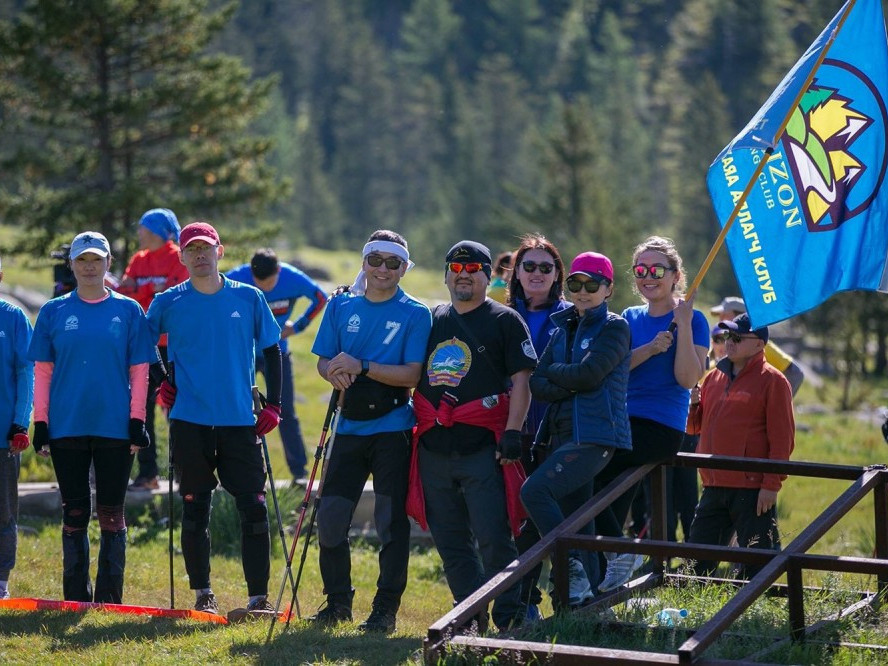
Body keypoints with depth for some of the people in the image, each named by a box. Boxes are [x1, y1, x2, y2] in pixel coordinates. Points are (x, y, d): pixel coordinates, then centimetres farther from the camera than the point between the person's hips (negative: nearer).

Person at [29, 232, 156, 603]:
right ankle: (75, 600, 10)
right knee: (74, 515, 4)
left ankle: (110, 601, 7)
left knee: (111, 515, 2)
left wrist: (137, 421, -4)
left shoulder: (128, 311, 5)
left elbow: (140, 371, 4)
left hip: (115, 429, -1)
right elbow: (42, 371, 6)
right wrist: (40, 423, 0)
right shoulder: (54, 312, 6)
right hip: (66, 429, 1)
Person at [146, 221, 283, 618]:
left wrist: (273, 405, 5)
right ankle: (203, 596, 14)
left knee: (253, 507, -6)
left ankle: (259, 598, -4)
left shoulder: (249, 298, 5)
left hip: (240, 421, 0)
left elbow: (271, 351, 11)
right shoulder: (168, 303, 3)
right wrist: (161, 384, 7)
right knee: (195, 509, 4)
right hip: (190, 422, 0)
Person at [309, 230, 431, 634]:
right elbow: (323, 361, 8)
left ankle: (386, 608, 5)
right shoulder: (341, 306, 9)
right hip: (350, 427, 4)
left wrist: (361, 366, -20)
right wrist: (334, 371, -15)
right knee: (330, 516, 1)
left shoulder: (414, 314, -3)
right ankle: (337, 601, 16)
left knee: (391, 521, -2)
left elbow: (412, 374, -12)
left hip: (392, 429, -4)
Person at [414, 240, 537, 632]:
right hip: (434, 449, 5)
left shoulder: (505, 320, 3)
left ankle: (509, 619, -4)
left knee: (493, 538, -10)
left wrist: (512, 434, -12)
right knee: (451, 542, 7)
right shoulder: (431, 320, 18)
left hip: (483, 449, -5)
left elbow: (521, 381, -4)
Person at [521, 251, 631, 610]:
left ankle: (573, 569, -16)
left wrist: (551, 371, 0)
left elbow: (588, 373, -16)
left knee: (534, 490, -22)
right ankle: (587, 598, 6)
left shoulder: (614, 327, -1)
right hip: (562, 434, 7)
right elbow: (537, 384, 7)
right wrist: (571, 386, -11)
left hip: (596, 435, -7)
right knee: (574, 517, 4)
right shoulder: (563, 328, 18)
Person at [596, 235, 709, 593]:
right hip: (623, 422, 6)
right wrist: (651, 348, -12)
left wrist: (683, 323, -15)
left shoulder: (693, 320, 0)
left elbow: (687, 378, -12)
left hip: (661, 427, -6)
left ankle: (619, 552, -8)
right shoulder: (630, 318, 16)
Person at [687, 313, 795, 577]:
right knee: (697, 564, 9)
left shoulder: (772, 381, -4)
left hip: (752, 490, -7)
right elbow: (697, 425, 25)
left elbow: (782, 438, -9)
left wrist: (772, 485, -15)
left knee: (757, 565, -3)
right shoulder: (714, 377, 16)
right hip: (714, 486, 7)